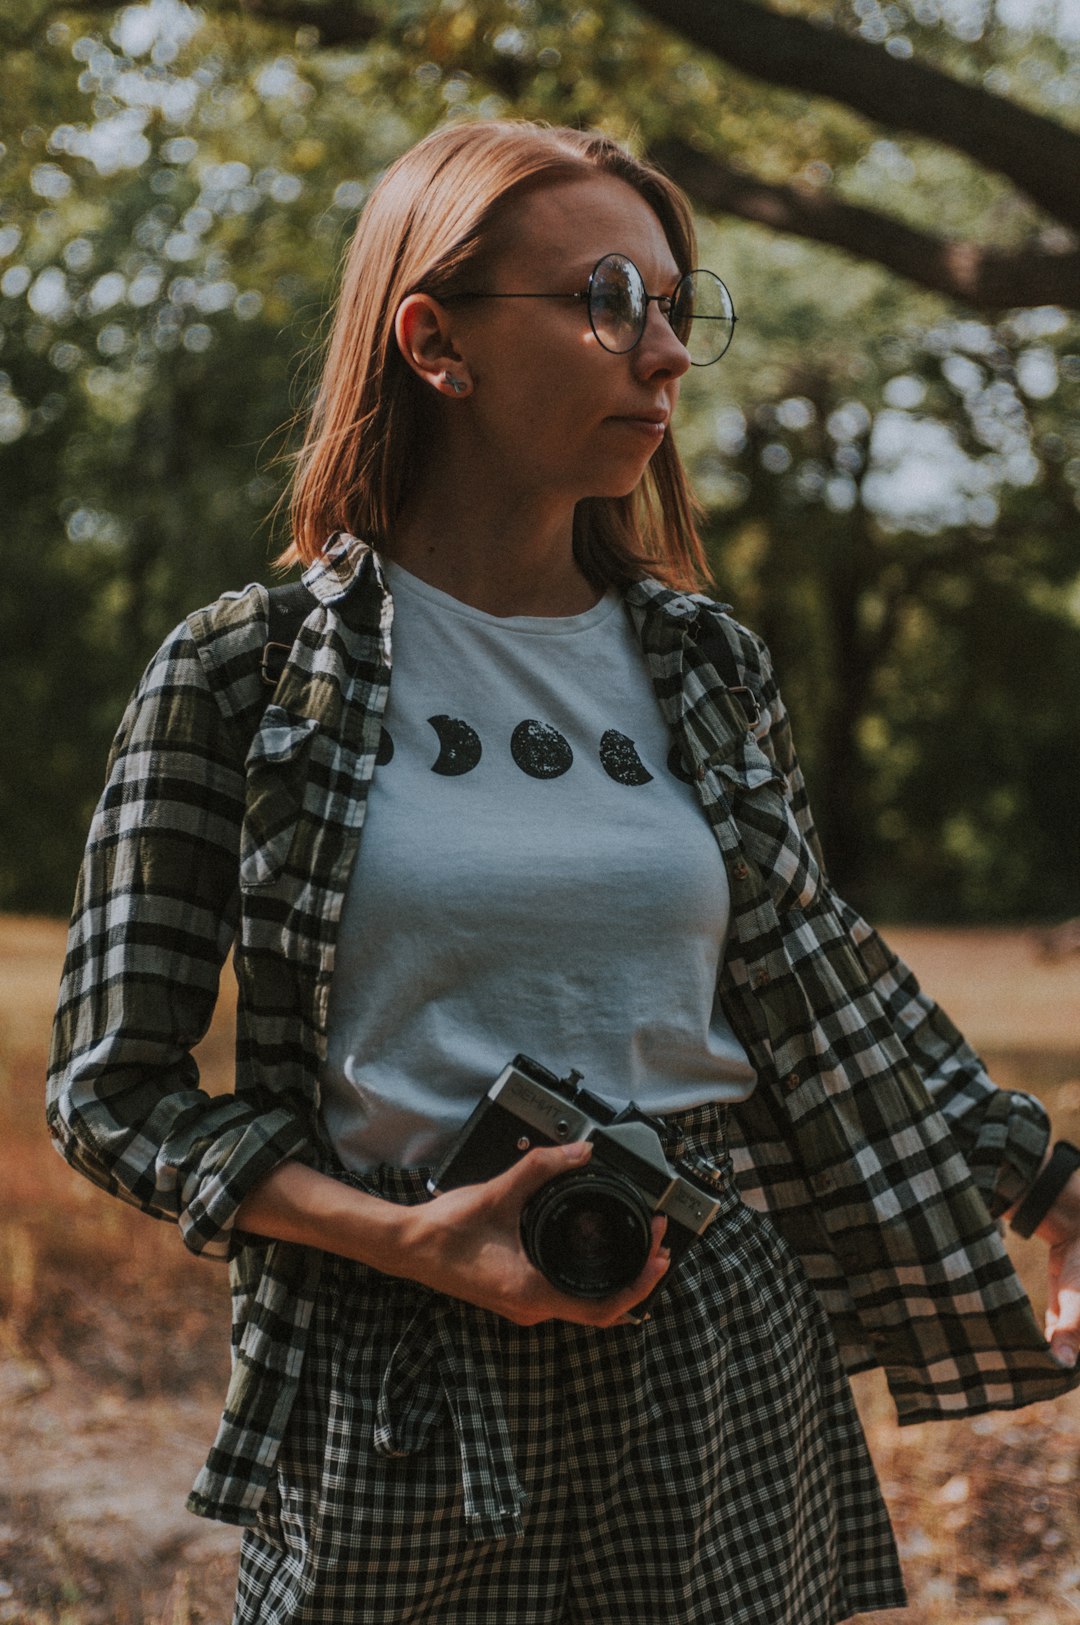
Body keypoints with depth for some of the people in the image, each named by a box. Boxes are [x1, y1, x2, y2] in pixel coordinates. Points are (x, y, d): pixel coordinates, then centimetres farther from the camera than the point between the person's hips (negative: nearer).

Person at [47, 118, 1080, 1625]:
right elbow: (115, 1088, -5)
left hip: (725, 1354, 4)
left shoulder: (708, 669, 5)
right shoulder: (245, 673, -7)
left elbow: (827, 1002, 15)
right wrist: (411, 1240, -16)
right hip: (401, 1389, -3)